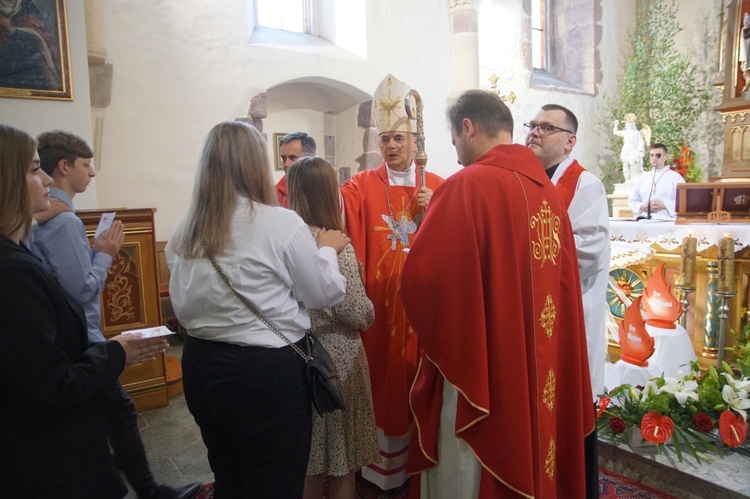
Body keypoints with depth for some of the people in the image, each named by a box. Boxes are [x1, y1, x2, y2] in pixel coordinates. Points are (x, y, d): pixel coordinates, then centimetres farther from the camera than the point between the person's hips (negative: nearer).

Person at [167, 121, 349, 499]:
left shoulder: (185, 231, 0)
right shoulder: (281, 222, -17)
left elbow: (182, 308, 8)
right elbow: (326, 294, -7)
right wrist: (327, 249, 9)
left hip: (201, 367, 6)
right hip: (266, 371, -6)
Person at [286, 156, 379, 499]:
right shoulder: (336, 246, -18)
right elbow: (358, 315, -19)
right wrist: (369, 311, 2)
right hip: (335, 360, -5)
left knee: (305, 458, 21)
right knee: (341, 461, 15)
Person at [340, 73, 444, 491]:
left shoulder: (437, 186, 8)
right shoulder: (362, 186, 3)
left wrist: (433, 212, -13)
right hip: (378, 300, -1)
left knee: (418, 378, 8)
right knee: (380, 378, 6)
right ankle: (380, 461, 23)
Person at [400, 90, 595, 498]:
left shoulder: (468, 184, -17)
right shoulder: (548, 190, 5)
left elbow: (421, 277, -20)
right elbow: (565, 280, 11)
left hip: (481, 368, -7)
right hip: (541, 370, 8)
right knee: (527, 459, 23)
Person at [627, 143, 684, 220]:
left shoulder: (676, 177, 10)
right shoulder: (643, 178, 19)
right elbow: (632, 201, 19)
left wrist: (664, 205, -11)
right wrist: (641, 207, -2)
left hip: (665, 219, -2)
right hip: (643, 219, 2)